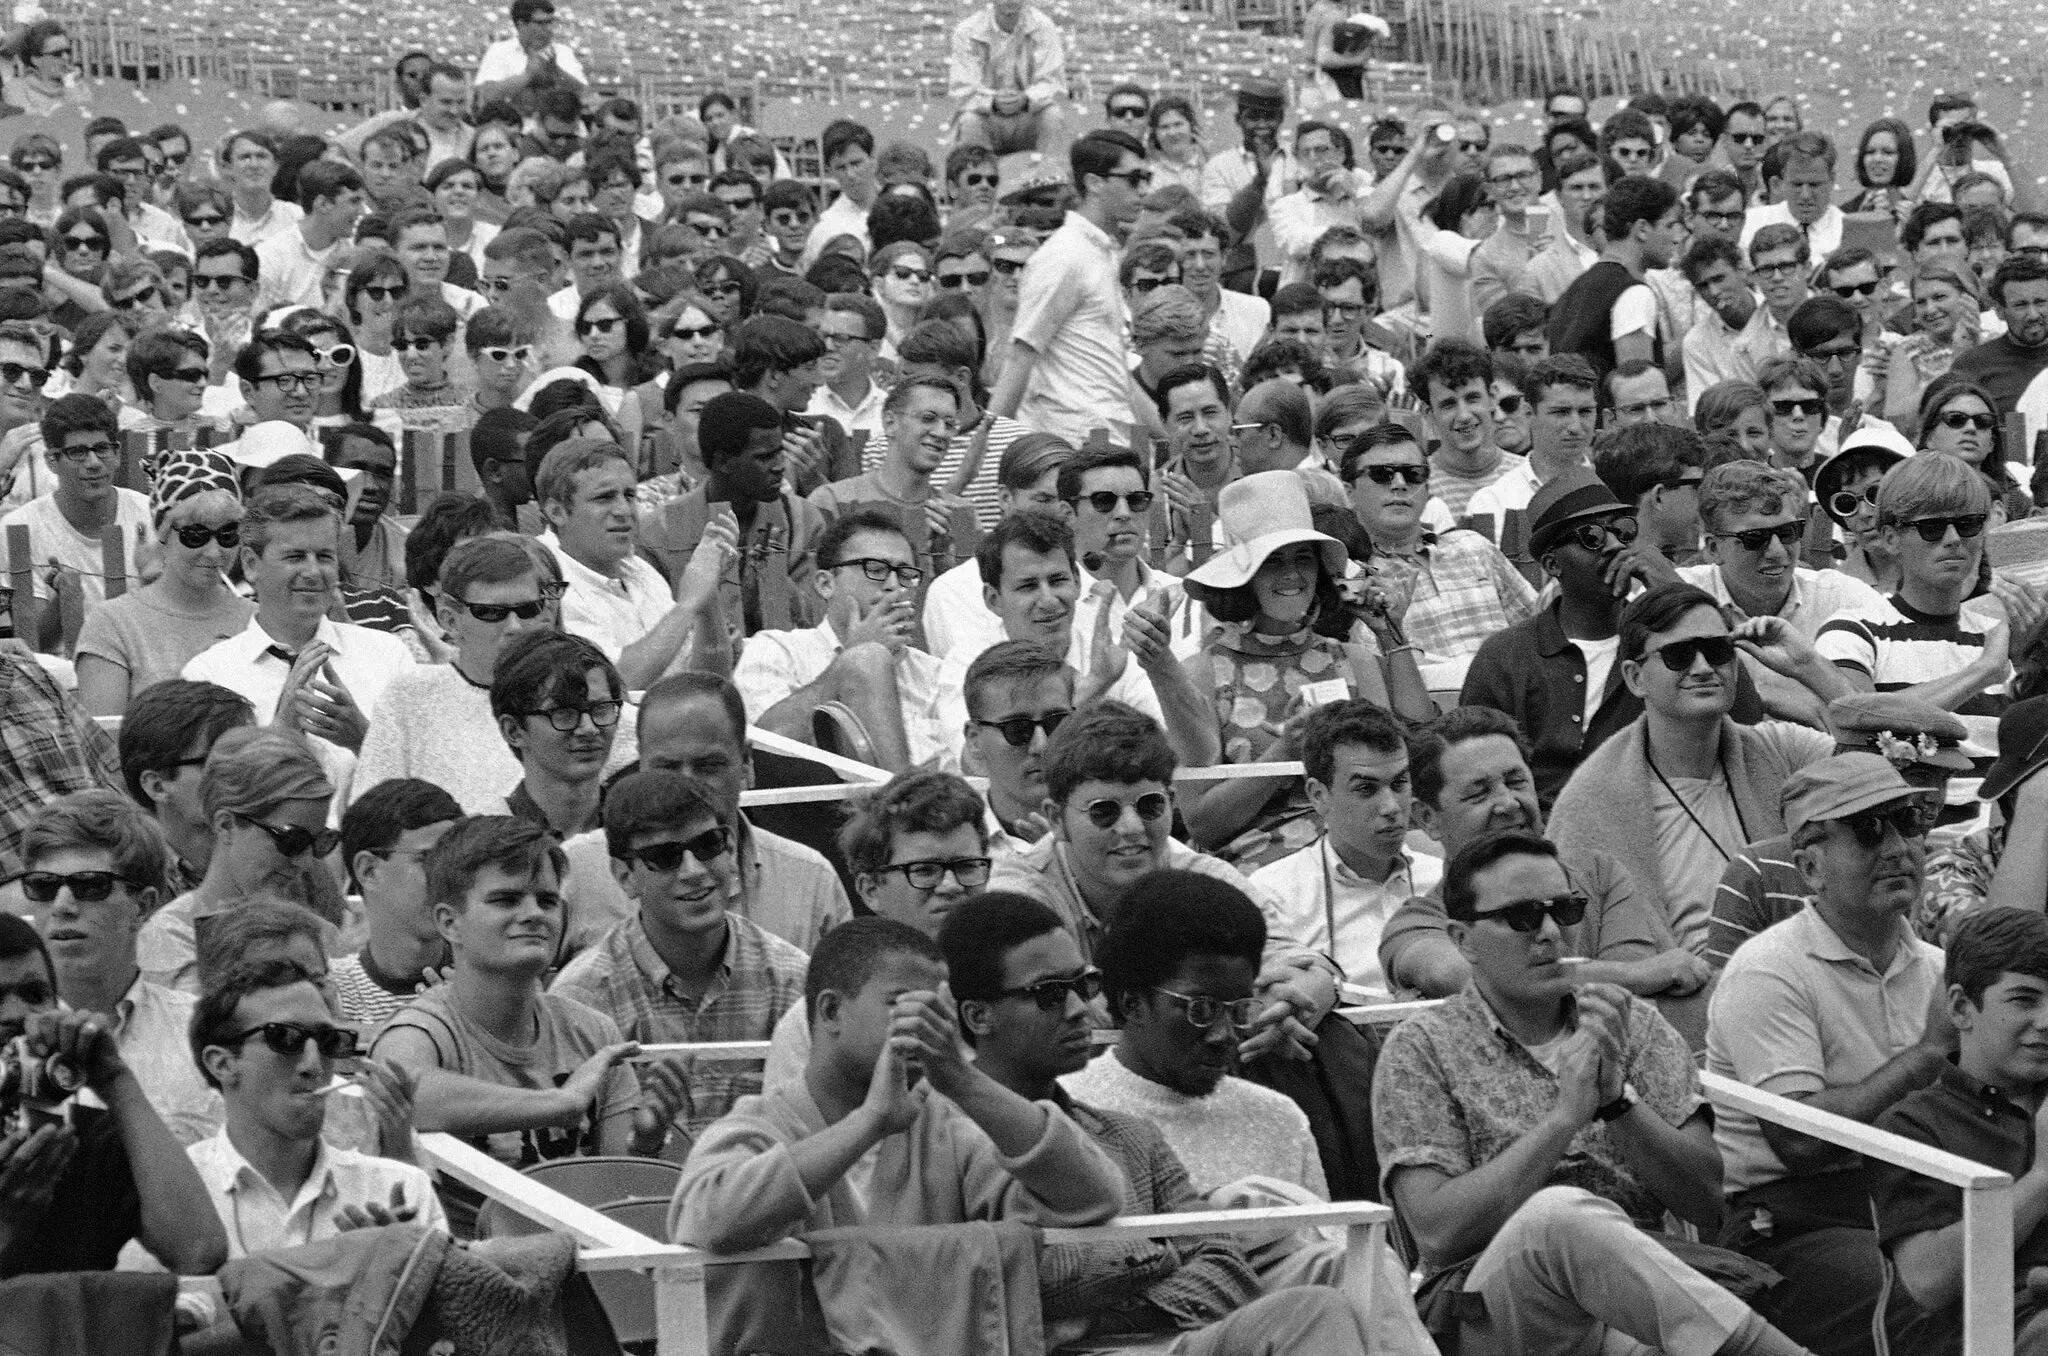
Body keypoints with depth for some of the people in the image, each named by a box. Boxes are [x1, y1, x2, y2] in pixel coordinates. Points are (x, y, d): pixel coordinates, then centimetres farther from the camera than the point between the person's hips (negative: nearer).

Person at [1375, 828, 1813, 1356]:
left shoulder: (1633, 1026, 16)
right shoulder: (1420, 1050, 7)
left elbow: (1706, 1201, 6)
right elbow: (1438, 1231, -8)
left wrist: (1616, 1099, -9)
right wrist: (1566, 1114, -12)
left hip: (1640, 1282, 2)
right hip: (1496, 1310, -2)